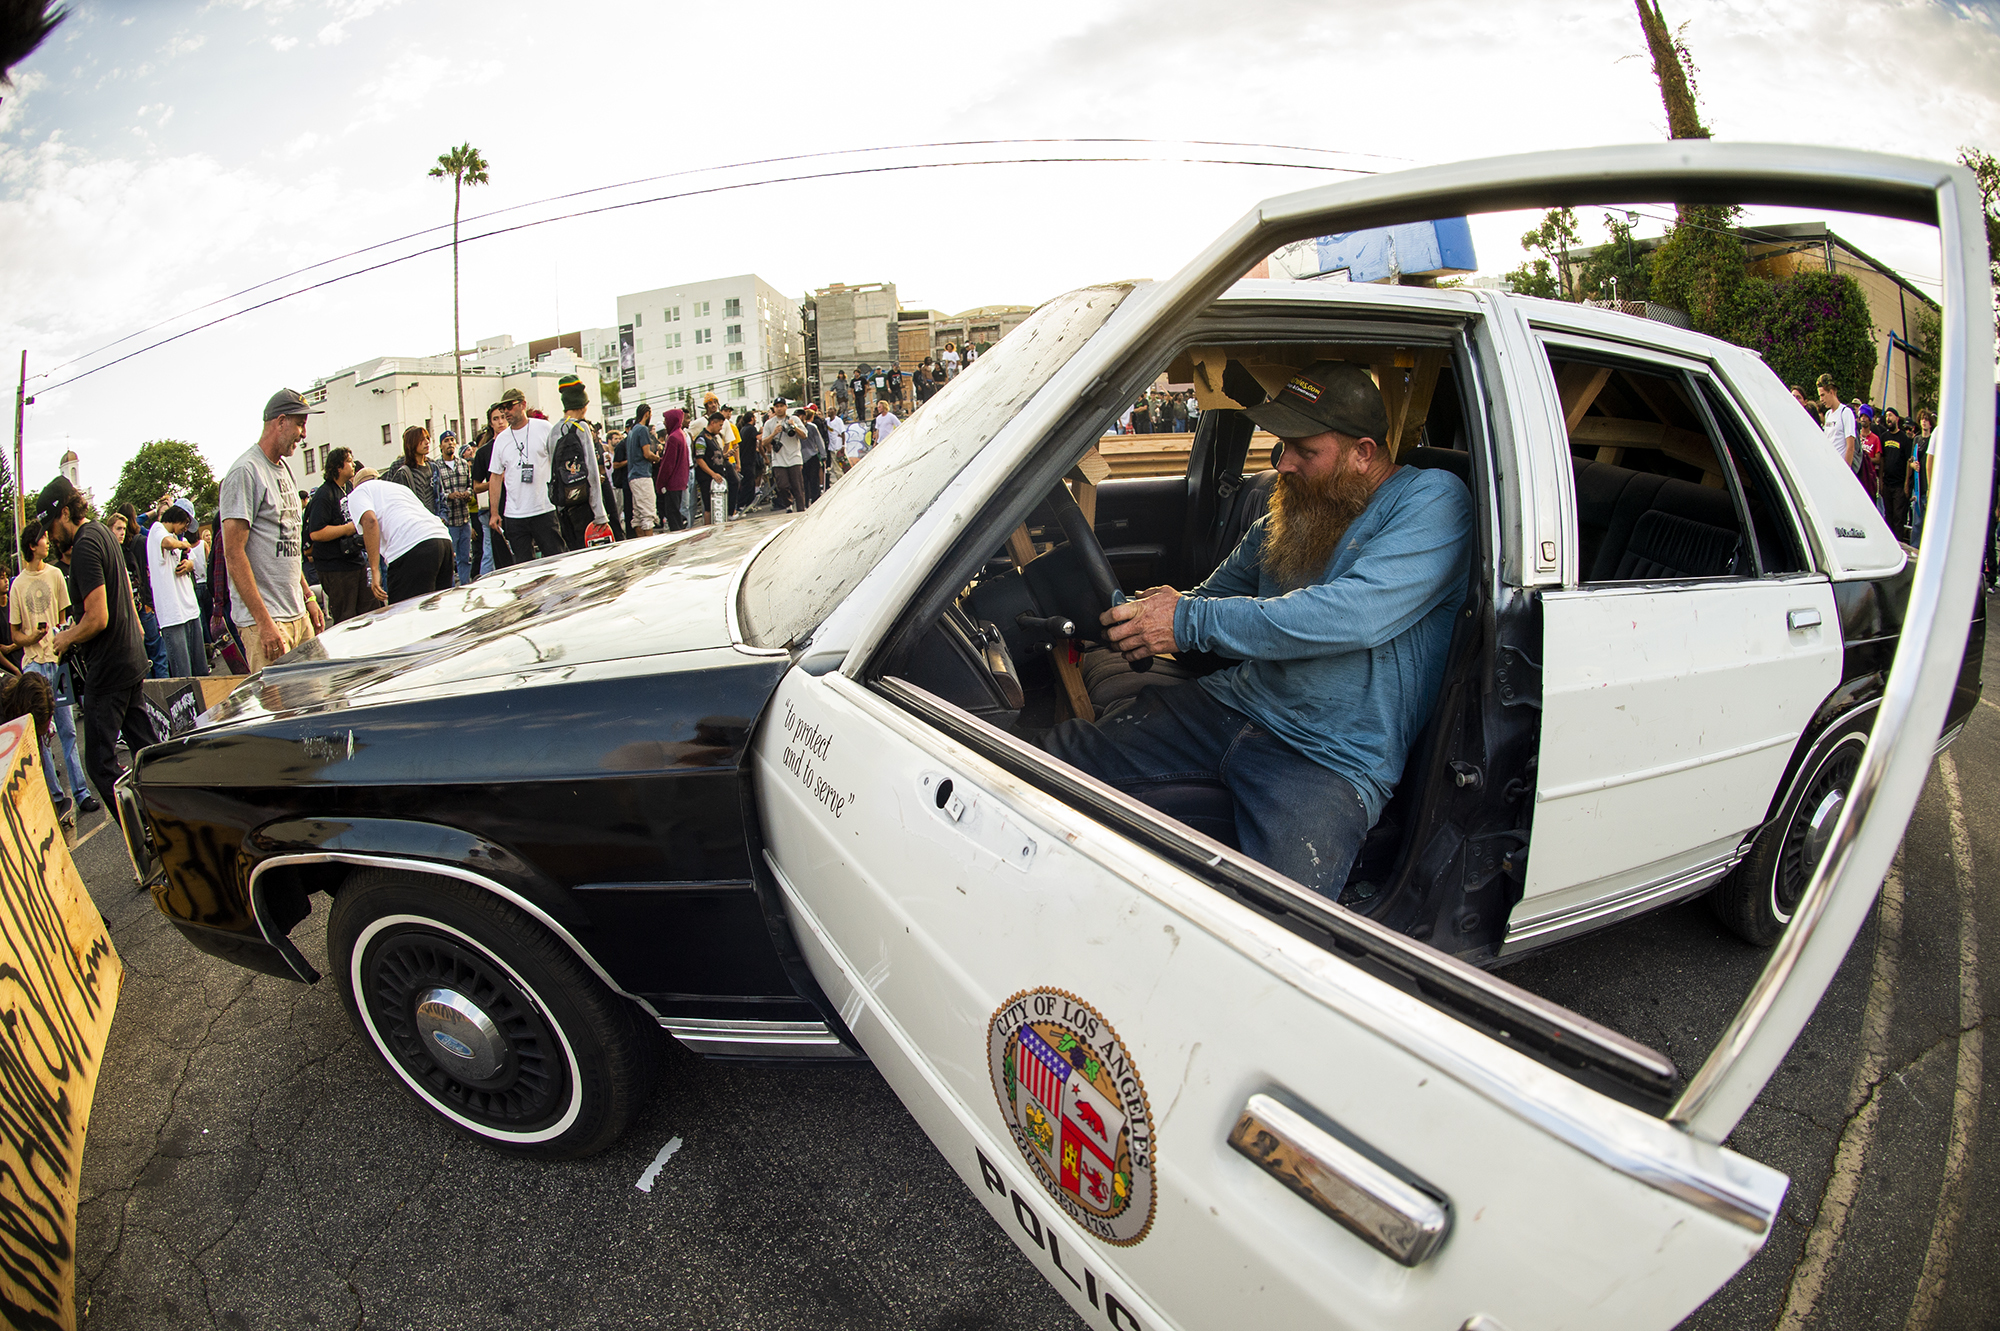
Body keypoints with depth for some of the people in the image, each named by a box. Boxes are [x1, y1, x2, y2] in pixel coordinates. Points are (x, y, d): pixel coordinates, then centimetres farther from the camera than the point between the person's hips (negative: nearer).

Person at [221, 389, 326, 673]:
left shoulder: (285, 468, 16)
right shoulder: (245, 472, -11)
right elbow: (234, 552, -17)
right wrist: (264, 622, -21)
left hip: (298, 614, 9)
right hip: (265, 619, -9)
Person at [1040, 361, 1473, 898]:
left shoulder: (1433, 501, -6)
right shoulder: (1288, 513, 15)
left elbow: (1355, 614, -23)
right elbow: (1220, 593, 28)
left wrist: (1190, 622, -21)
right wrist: (1174, 604, 2)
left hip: (1332, 759, -6)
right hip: (1235, 701, 6)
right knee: (1059, 754, -9)